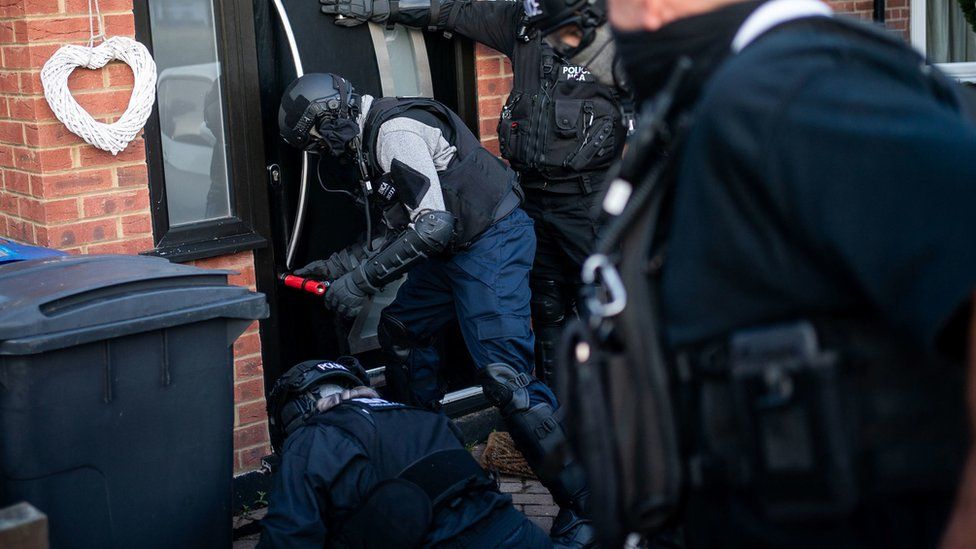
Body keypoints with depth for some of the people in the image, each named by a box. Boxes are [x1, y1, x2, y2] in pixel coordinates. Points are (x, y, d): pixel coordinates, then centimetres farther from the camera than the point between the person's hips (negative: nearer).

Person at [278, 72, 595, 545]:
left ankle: (581, 507, -12)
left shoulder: (395, 131, -17)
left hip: (492, 241, -11)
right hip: (453, 248, 11)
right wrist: (338, 265, 13)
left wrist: (361, 280, -20)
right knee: (398, 332, 20)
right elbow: (401, 231, 20)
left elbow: (433, 226, -25)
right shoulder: (370, 139, 15)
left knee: (504, 376, -18)